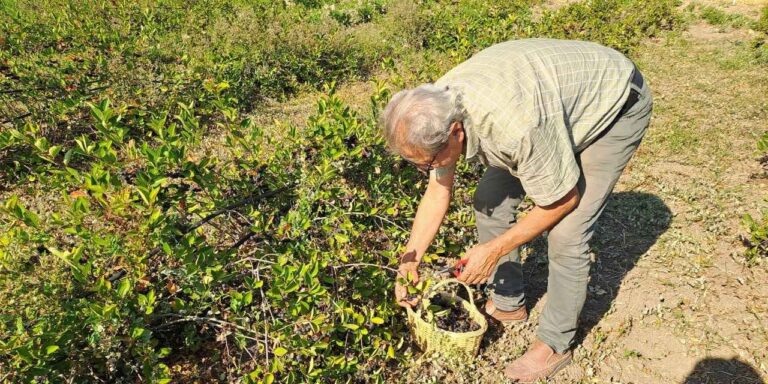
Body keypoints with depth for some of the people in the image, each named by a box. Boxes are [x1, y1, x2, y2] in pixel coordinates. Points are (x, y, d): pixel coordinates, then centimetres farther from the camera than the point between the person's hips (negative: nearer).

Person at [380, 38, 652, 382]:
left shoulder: (516, 126, -43)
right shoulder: (435, 110, -19)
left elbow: (563, 200, -25)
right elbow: (438, 192, -3)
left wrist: (494, 250, -19)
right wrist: (410, 260, -4)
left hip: (617, 101, -7)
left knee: (565, 233, -15)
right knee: (490, 200, 2)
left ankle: (556, 344, 9)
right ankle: (508, 303, 22)